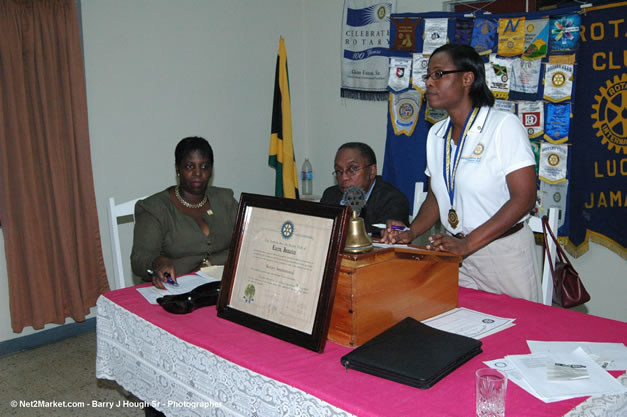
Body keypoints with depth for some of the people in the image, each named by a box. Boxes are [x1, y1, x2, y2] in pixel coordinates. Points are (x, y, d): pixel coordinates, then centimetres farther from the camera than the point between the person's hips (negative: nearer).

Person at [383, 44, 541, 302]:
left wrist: (468, 244, -24)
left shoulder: (504, 125, -11)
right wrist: (410, 233, -6)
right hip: (457, 253, 5)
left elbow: (524, 197, -17)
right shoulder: (436, 134, 7)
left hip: (504, 252, -5)